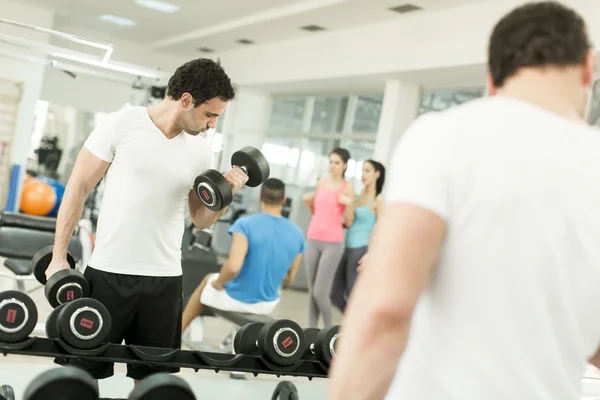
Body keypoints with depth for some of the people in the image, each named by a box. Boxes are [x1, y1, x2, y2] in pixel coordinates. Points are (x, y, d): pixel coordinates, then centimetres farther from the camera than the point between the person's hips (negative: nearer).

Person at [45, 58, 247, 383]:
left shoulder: (202, 151, 5)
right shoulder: (121, 124, -7)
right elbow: (78, 187, -3)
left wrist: (226, 194, -7)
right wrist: (59, 256, -5)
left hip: (164, 279, 4)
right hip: (108, 272, -3)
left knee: (152, 377, 13)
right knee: (82, 370, 7)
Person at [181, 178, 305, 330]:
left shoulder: (245, 224, -21)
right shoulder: (297, 234, -8)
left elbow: (233, 267, -32)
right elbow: (290, 278, 2)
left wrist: (219, 282, -12)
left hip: (236, 299, -3)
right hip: (268, 305, 3)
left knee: (208, 280, 31)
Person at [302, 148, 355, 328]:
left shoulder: (347, 187, -3)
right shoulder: (321, 183, 11)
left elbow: (348, 223, -2)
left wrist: (349, 204, -18)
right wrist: (308, 202, 4)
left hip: (333, 244, -5)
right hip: (313, 240, 5)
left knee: (320, 293, -8)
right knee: (312, 291, 8)